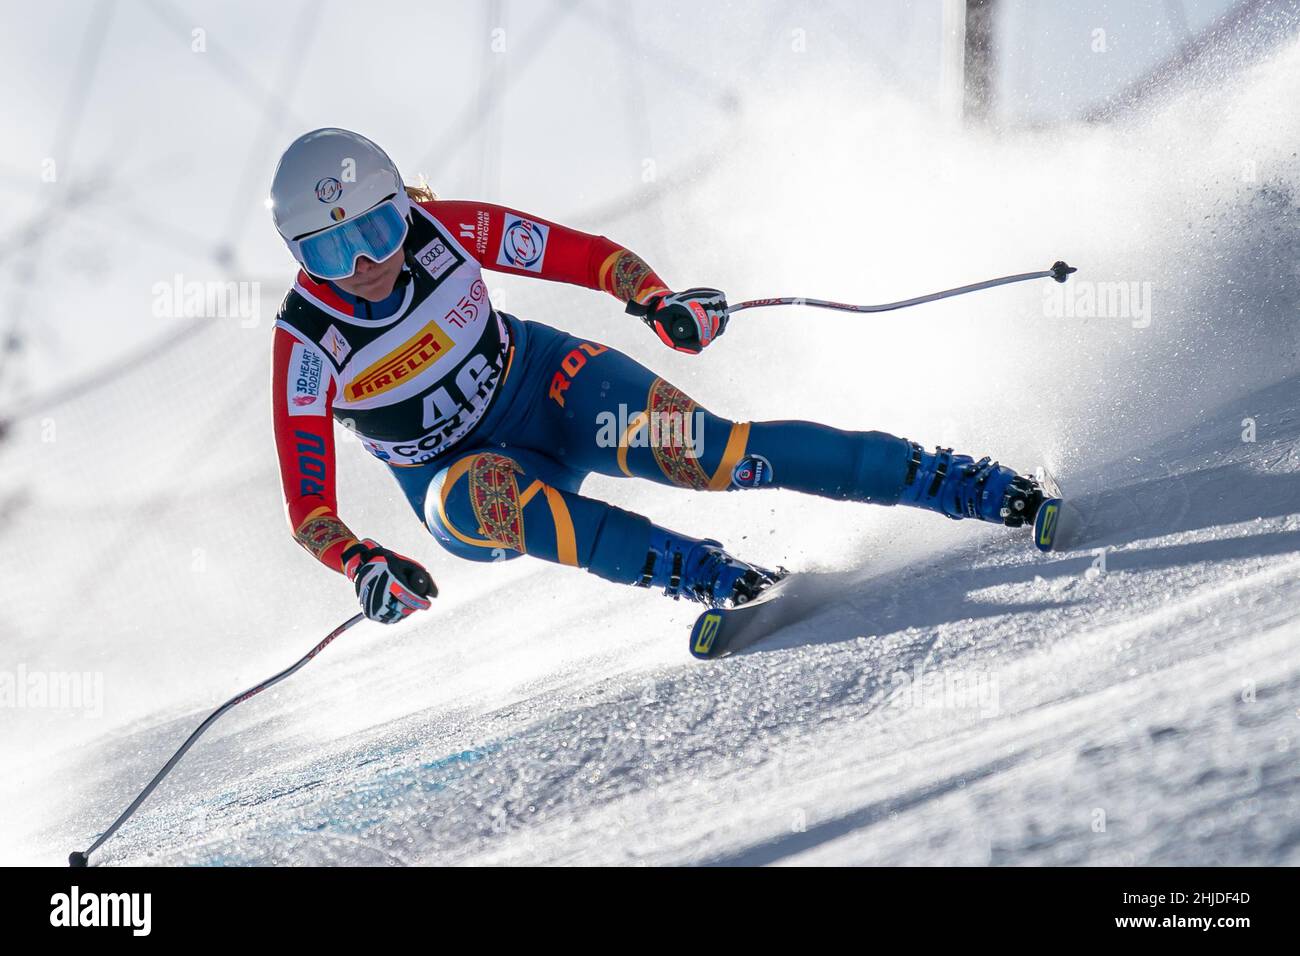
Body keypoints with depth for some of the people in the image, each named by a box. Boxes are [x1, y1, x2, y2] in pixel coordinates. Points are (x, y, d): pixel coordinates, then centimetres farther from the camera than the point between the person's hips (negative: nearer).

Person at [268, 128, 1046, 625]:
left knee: (696, 451, -26)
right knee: (485, 493, -38)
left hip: (547, 384, 0)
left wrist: (655, 299, -26)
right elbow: (308, 506, -18)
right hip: (461, 475, 0)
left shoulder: (442, 229, -17)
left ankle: (962, 483, -26)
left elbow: (578, 253, -8)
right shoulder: (308, 344, -21)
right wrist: (363, 564, -37)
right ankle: (704, 574, -41)